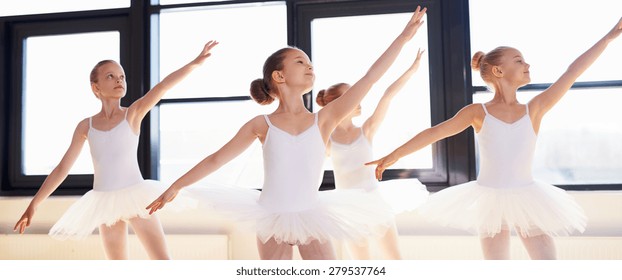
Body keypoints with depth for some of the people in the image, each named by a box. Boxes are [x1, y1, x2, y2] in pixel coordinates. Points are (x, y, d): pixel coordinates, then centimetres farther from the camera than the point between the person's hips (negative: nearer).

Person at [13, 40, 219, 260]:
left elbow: (161, 87, -17)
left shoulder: (134, 113, -2)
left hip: (135, 196, -2)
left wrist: (195, 63, -29)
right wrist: (33, 204, 9)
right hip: (106, 203, 3)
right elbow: (62, 168, 8)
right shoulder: (86, 126, 4)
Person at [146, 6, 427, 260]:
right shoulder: (261, 125, -6)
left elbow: (369, 78, -8)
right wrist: (175, 186, 7)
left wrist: (403, 37, -8)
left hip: (311, 219, 1)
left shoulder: (323, 119, -5)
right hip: (272, 220, 0)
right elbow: (216, 159, 3)